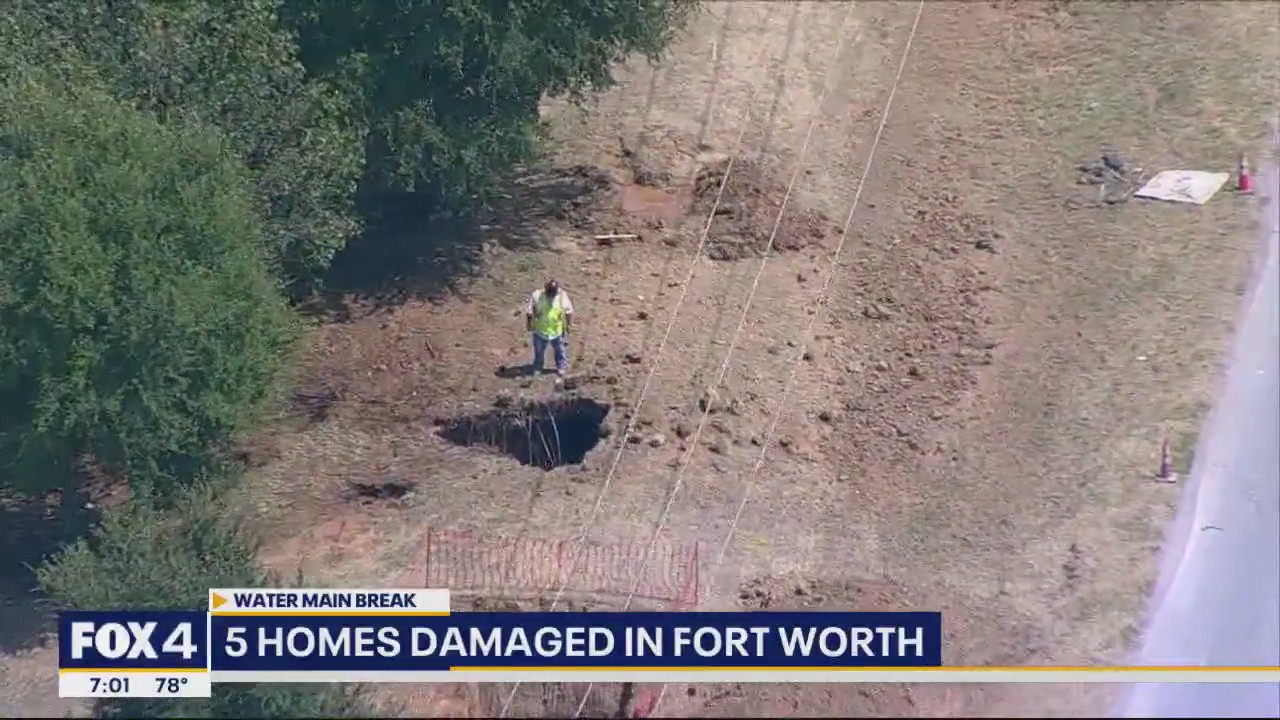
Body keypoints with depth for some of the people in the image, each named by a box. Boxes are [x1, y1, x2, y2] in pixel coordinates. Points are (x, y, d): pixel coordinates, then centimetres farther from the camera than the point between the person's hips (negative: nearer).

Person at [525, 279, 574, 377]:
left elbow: (569, 311, -3)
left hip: (557, 330, 0)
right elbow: (529, 311, -10)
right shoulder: (537, 296, -22)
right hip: (540, 330, 0)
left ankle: (561, 367, 38)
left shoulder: (562, 296, -18)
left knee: (560, 350, 17)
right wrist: (528, 324, -3)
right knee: (539, 351, 19)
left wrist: (569, 324, 3)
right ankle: (537, 368, 40)